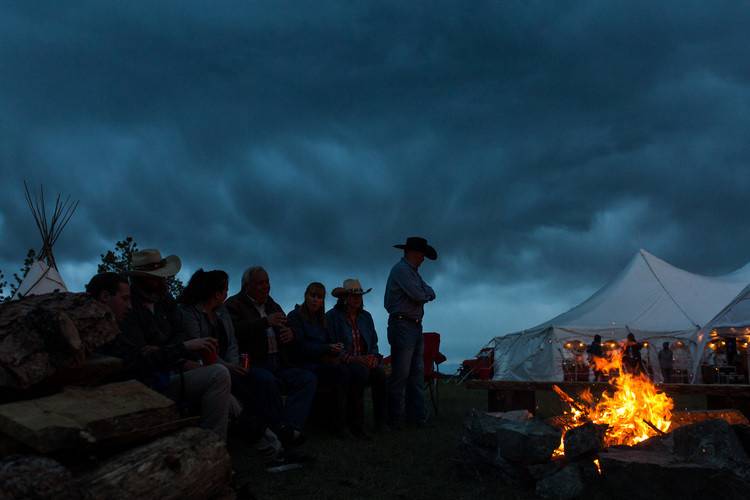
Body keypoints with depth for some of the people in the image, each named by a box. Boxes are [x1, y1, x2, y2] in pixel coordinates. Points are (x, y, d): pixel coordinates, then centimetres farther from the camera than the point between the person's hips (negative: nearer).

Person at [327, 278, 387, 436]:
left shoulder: (366, 317, 17)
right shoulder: (332, 316, -1)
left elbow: (374, 344, 19)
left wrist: (374, 357, -5)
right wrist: (355, 359, -20)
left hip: (365, 362, 4)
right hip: (343, 364, -4)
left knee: (379, 372, -29)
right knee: (360, 371, -37)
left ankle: (381, 421, -20)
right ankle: (356, 424, -30)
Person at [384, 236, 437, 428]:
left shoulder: (413, 272, 23)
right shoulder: (401, 269, -9)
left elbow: (431, 294, 16)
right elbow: (418, 295, -17)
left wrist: (423, 293, -4)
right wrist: (426, 294, 4)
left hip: (415, 327, 10)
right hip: (402, 325, -10)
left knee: (417, 374, 8)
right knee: (400, 375, -8)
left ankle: (417, 416, 11)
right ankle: (395, 420, -5)